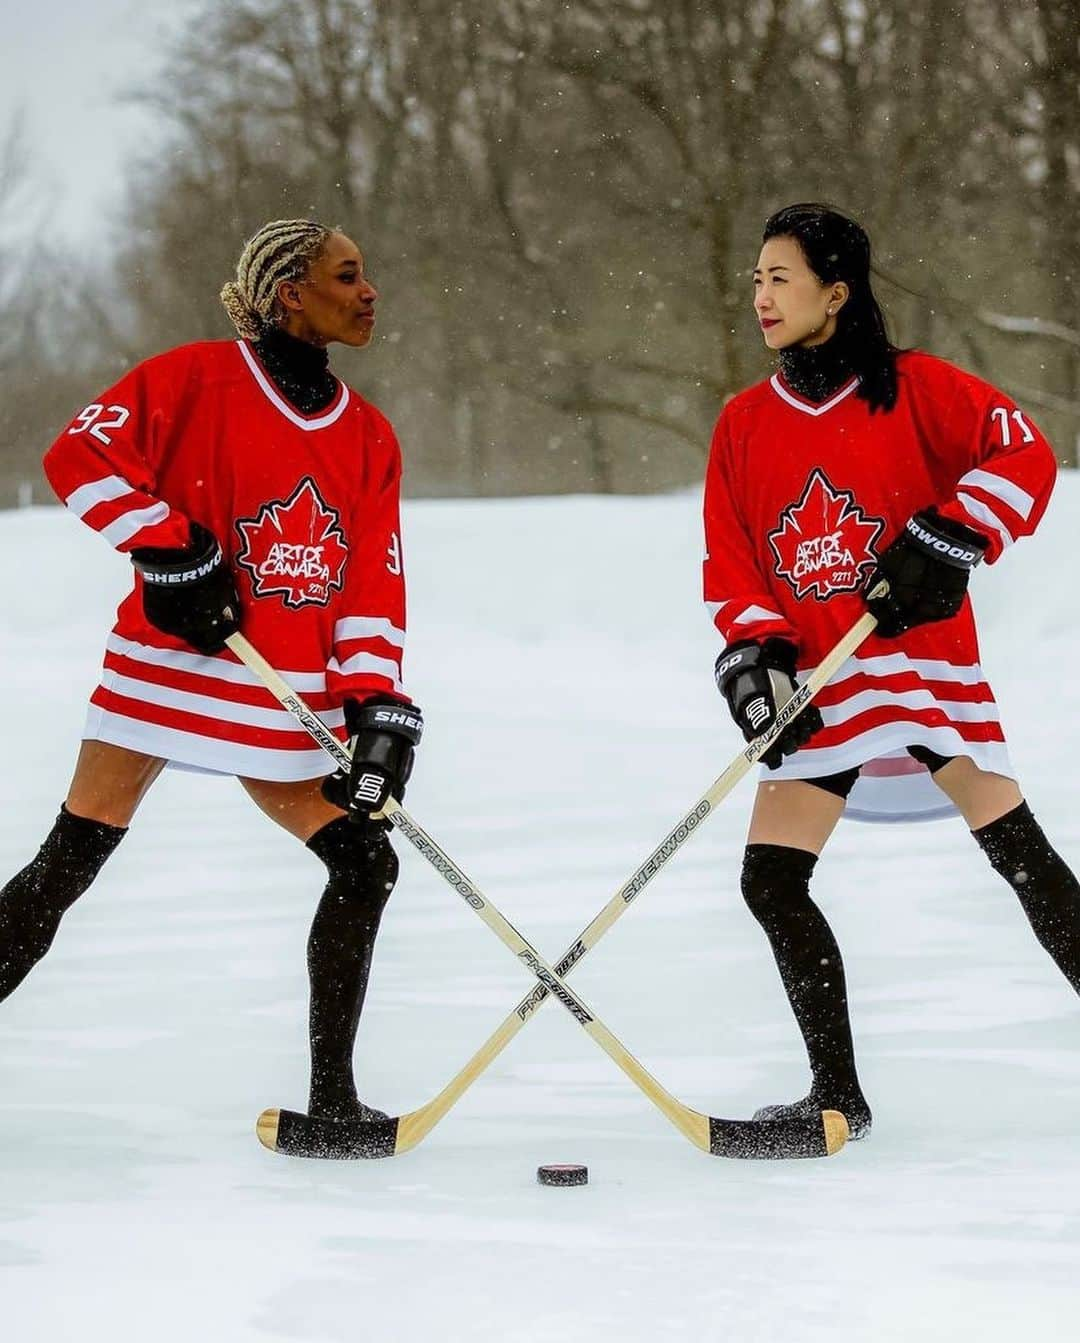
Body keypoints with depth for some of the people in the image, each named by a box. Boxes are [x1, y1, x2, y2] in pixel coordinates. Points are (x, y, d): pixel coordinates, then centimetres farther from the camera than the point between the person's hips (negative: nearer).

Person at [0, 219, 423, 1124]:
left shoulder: (369, 437, 11)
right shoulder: (198, 379, -5)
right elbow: (80, 456, -10)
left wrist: (375, 701, -4)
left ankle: (332, 1097, 5)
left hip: (284, 704, 5)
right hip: (169, 665, -5)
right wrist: (168, 545, -17)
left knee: (366, 863, -3)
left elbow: (373, 581, 8)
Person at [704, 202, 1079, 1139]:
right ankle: (838, 1095, 8)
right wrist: (753, 653, -7)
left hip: (923, 661, -4)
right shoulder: (744, 423, 8)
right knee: (772, 880, -3)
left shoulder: (916, 388, -5)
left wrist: (946, 542, -22)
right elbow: (729, 561, 9)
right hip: (815, 689, 4)